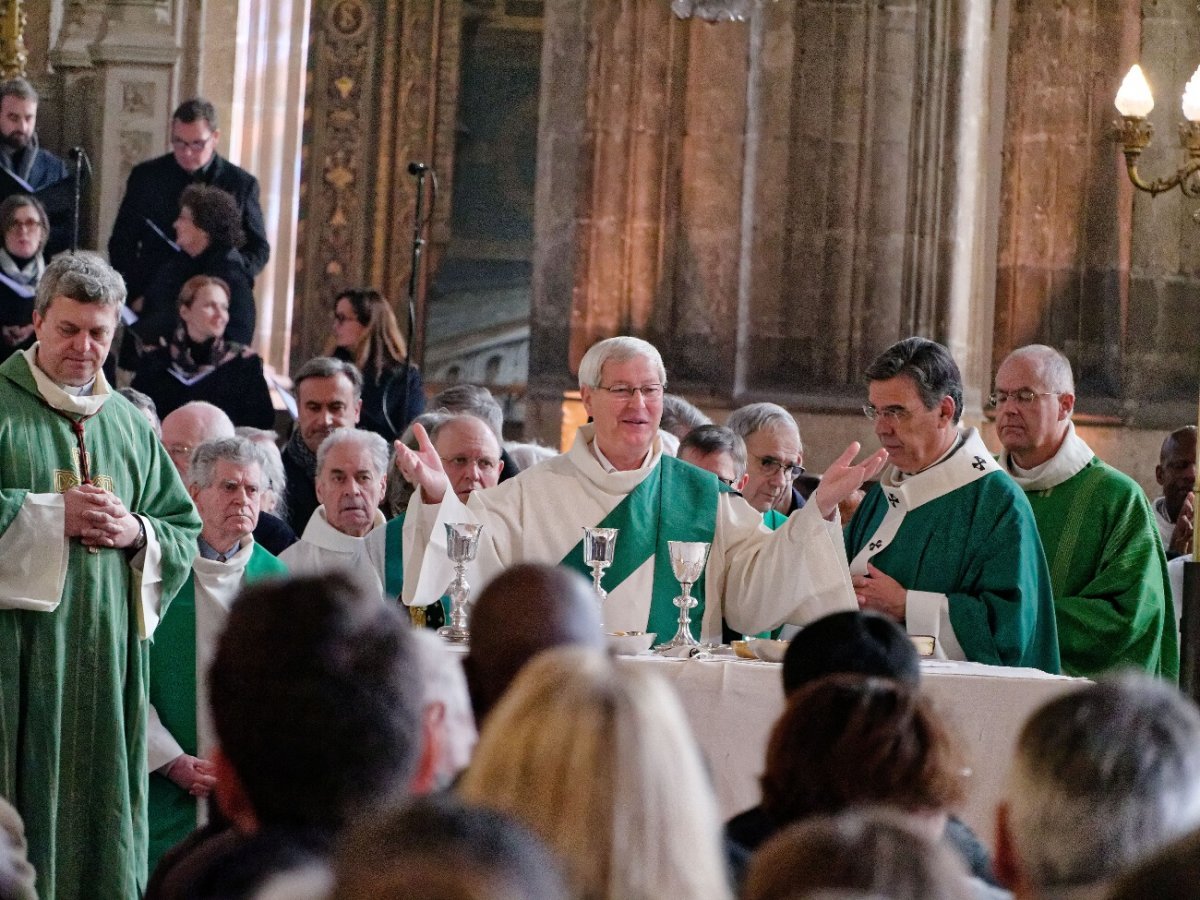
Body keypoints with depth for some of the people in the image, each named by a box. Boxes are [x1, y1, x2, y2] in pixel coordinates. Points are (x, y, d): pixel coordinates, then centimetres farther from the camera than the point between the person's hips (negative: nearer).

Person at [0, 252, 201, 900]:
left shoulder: (131, 424, 17)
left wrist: (136, 532, -2)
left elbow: (186, 533, 18)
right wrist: (52, 513, -12)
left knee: (97, 798, 3)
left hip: (105, 648, 5)